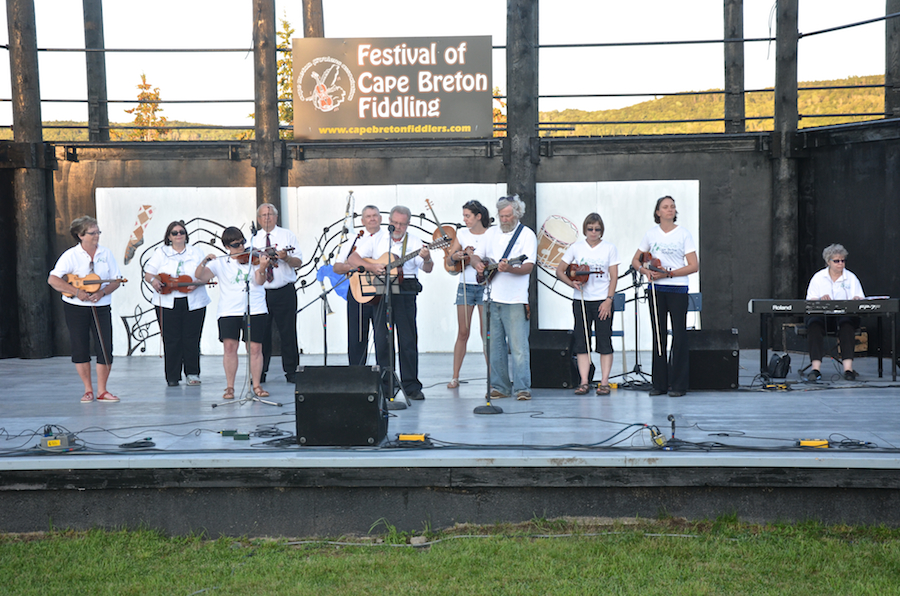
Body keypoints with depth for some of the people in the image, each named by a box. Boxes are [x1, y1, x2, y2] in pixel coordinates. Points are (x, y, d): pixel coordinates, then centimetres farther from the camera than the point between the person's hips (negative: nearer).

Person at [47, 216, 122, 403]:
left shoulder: (106, 253, 4)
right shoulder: (71, 255, -5)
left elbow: (116, 280, 4)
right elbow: (53, 280, -11)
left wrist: (102, 292, -14)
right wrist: (76, 291, -19)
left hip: (101, 307, 2)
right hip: (75, 308, -2)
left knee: (106, 348, -4)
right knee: (80, 348, 3)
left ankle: (102, 391, 6)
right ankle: (88, 390, 17)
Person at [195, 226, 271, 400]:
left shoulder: (253, 258, 5)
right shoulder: (220, 263, 8)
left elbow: (259, 282, -7)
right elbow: (200, 276, -1)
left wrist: (262, 268, -27)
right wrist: (204, 262, -19)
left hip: (255, 310, 0)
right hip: (229, 311, 0)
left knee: (255, 348, -1)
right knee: (230, 346, -9)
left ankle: (256, 386, 11)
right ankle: (230, 387, 3)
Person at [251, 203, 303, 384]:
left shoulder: (288, 235, 7)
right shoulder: (253, 239, 12)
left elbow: (298, 262, 2)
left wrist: (286, 257, -18)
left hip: (285, 292, -1)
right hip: (260, 292, 2)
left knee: (288, 332, -1)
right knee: (261, 333, 3)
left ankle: (291, 372, 6)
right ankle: (259, 373, 11)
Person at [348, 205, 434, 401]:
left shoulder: (414, 242, 5)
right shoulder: (376, 239, 7)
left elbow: (427, 269, -4)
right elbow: (352, 259, 3)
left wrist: (427, 259, -26)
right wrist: (371, 267, -13)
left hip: (405, 292, 0)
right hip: (380, 292, 1)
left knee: (408, 339, 0)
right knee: (382, 340, 2)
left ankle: (411, 386, 7)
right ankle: (384, 388, 9)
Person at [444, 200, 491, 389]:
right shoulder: (462, 234, 8)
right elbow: (448, 262, 10)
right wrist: (454, 257, -12)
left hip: (485, 286, -3)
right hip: (465, 286, 3)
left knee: (486, 334, -2)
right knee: (463, 333, 4)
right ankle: (455, 377, 9)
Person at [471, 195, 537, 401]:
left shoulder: (527, 235, -1)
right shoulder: (491, 233, 15)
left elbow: (528, 267, -10)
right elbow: (476, 256, 21)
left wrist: (509, 269, -28)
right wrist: (478, 264, -2)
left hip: (515, 300, -5)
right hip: (492, 298, 6)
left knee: (518, 346, -8)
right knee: (494, 345, 8)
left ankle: (522, 388, -5)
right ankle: (500, 386, 16)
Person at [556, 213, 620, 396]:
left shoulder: (609, 248, 3)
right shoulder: (576, 247, 5)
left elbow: (614, 277, 0)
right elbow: (559, 271, 8)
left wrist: (609, 300, -9)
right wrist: (572, 283, -9)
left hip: (602, 300, -1)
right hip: (581, 300, 1)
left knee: (604, 342, -1)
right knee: (581, 341, 1)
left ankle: (604, 382, 4)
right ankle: (584, 382, 4)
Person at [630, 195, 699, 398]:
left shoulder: (683, 234, -1)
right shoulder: (651, 233, 7)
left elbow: (694, 266, -5)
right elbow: (635, 261, 14)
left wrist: (668, 273, -14)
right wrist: (646, 271, -7)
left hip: (678, 289, -3)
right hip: (656, 289, 3)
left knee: (679, 335, -4)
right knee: (658, 334, 6)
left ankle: (678, 384, 3)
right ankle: (659, 383, 12)